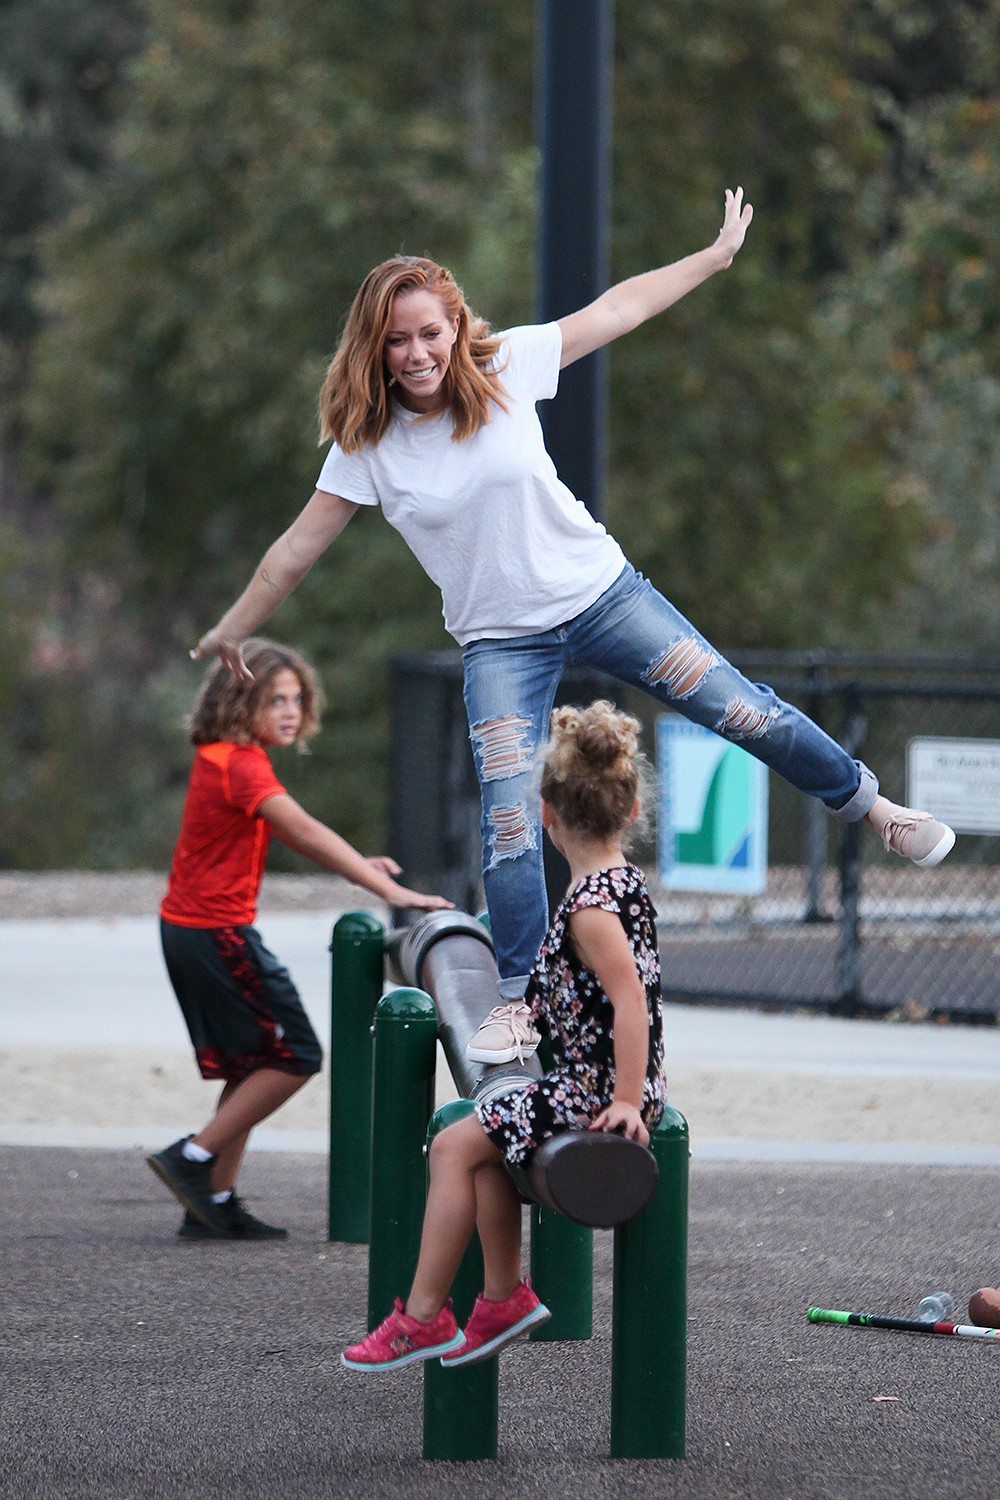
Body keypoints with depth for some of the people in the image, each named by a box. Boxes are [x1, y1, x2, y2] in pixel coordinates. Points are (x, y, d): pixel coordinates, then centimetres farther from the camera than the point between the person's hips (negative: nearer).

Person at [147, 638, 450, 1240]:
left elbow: (290, 833, 21)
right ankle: (194, 1159, -3)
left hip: (188, 930, 10)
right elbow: (304, 832, -28)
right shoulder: (242, 764, -18)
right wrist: (388, 890, -33)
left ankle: (216, 1203, 14)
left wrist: (358, 863, 9)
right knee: (295, 1057, -4)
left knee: (253, 1066, 15)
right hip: (218, 933, -10)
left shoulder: (220, 758, 12)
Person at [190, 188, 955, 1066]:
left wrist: (717, 256, 8)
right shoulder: (366, 445, -10)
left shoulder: (505, 367, -10)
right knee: (510, 824, -12)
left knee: (741, 710, 2)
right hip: (502, 641, -1)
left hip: (600, 593, 1)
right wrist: (232, 631, 8)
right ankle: (520, 1000, 0)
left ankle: (870, 805, 25)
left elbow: (616, 310, 2)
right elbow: (300, 547, 0)